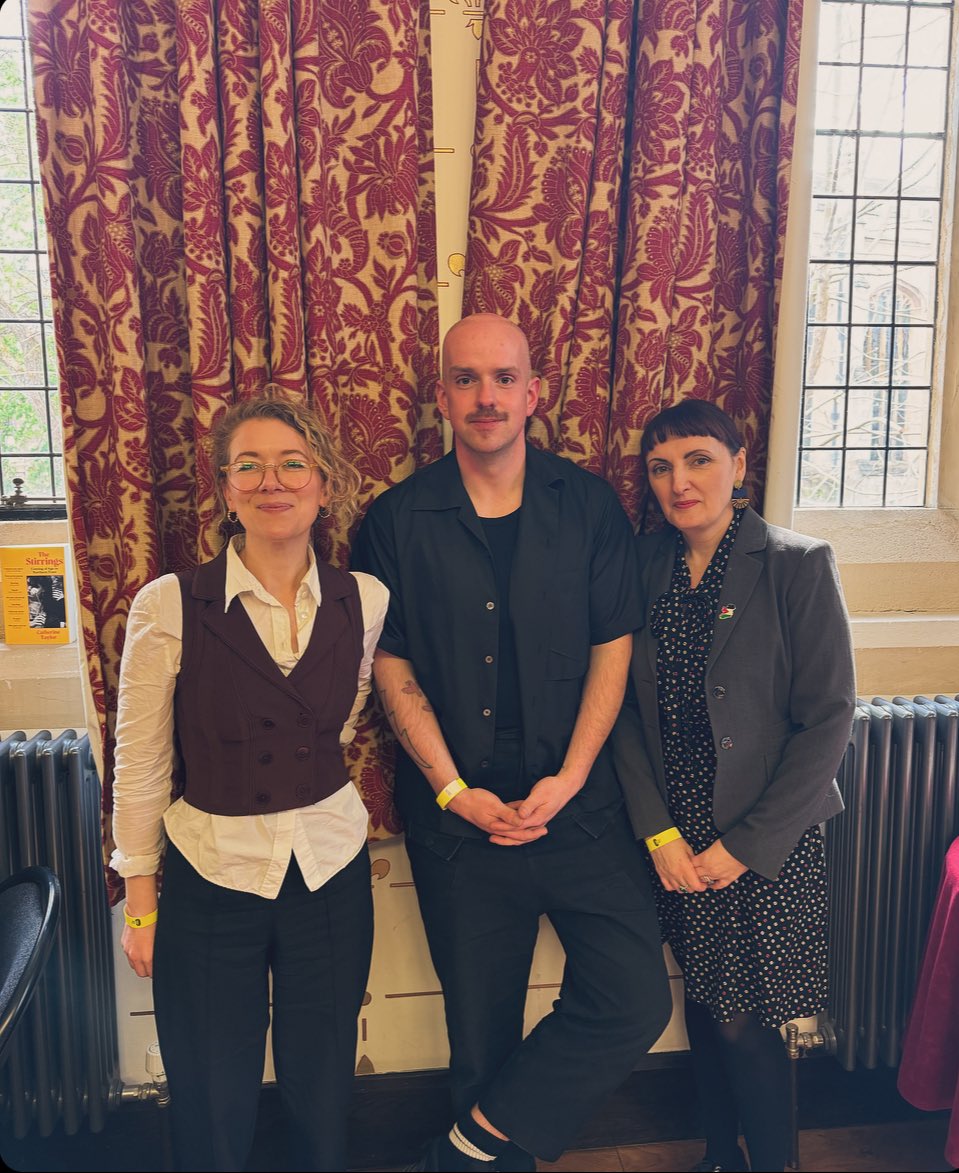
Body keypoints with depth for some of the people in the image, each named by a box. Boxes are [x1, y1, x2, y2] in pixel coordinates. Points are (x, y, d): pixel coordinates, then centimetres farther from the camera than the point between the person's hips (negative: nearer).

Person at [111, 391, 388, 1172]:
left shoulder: (365, 602, -4)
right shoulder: (168, 605, -12)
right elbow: (140, 763, -5)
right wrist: (141, 904, -1)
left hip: (331, 874, 2)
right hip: (210, 878, -2)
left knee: (325, 1095, 17)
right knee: (215, 1109, 15)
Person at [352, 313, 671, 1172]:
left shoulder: (589, 506, 0)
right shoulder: (397, 521, -2)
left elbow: (613, 649, 0)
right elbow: (393, 667, -2)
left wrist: (569, 779, -9)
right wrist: (453, 790, -9)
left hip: (578, 804, 1)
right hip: (458, 813, -1)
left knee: (637, 1002, -3)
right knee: (481, 1022, 12)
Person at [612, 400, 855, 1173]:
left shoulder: (798, 566, -11)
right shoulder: (644, 566, 0)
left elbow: (828, 719, -11)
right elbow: (626, 708, 0)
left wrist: (745, 844, -12)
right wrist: (659, 831, -9)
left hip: (768, 843, -3)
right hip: (675, 839, 4)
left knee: (745, 1023, 3)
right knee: (704, 1004, 17)